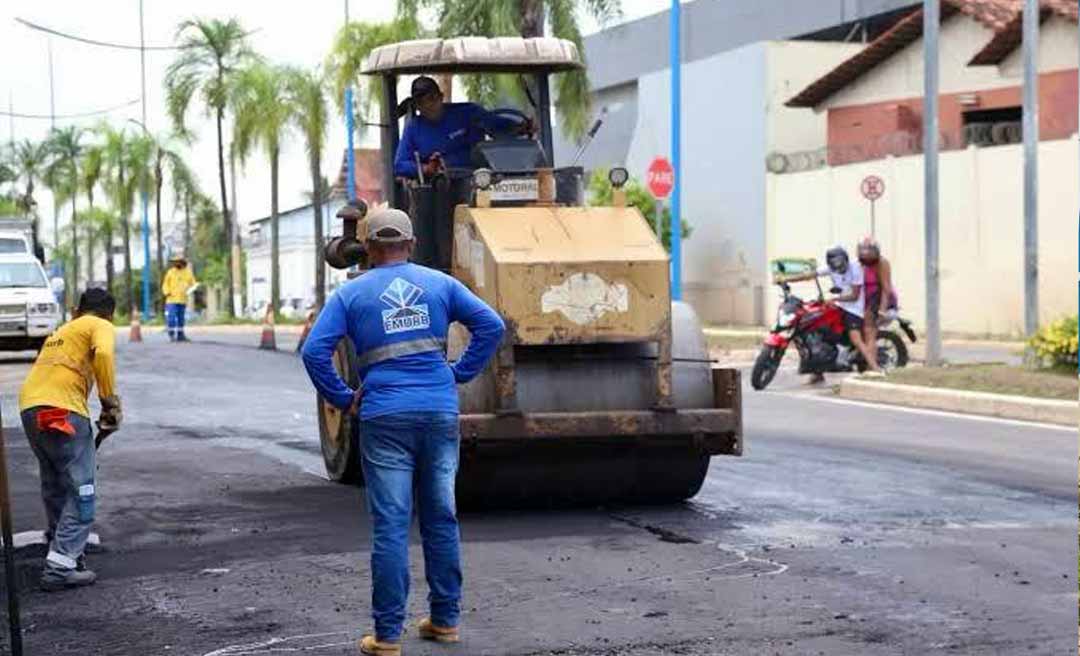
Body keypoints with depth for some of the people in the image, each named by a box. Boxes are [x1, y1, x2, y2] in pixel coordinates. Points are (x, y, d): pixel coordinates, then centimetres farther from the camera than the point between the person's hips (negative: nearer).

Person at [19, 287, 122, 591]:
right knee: (80, 492, -4)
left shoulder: (61, 331, 32)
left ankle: (62, 548, 30)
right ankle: (61, 567, -10)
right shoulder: (101, 326, 9)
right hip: (62, 410, -8)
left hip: (29, 408, 8)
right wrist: (110, 402, -8)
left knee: (55, 488, 21)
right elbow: (103, 354, -14)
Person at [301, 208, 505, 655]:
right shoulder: (439, 283, 9)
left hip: (385, 417, -2)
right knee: (442, 519, 13)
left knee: (390, 526, -1)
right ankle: (446, 620, 21)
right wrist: (461, 373, 8)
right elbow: (491, 326, 3)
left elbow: (314, 351, -6)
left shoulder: (351, 293, 3)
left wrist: (342, 398, 3)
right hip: (441, 413, 2)